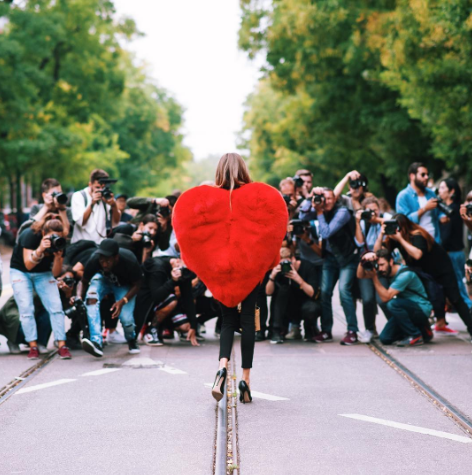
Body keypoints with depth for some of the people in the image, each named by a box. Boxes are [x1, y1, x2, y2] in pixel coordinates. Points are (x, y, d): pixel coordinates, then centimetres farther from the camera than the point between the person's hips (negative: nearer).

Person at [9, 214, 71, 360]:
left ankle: (62, 345, -13)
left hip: (43, 273, 3)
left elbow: (55, 273, -13)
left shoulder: (59, 243, -15)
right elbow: (28, 265, -30)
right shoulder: (30, 235, -26)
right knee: (26, 308, -17)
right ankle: (33, 346, -13)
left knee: (56, 307, -13)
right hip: (20, 271, -3)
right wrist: (40, 249, -46)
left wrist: (58, 257, -31)